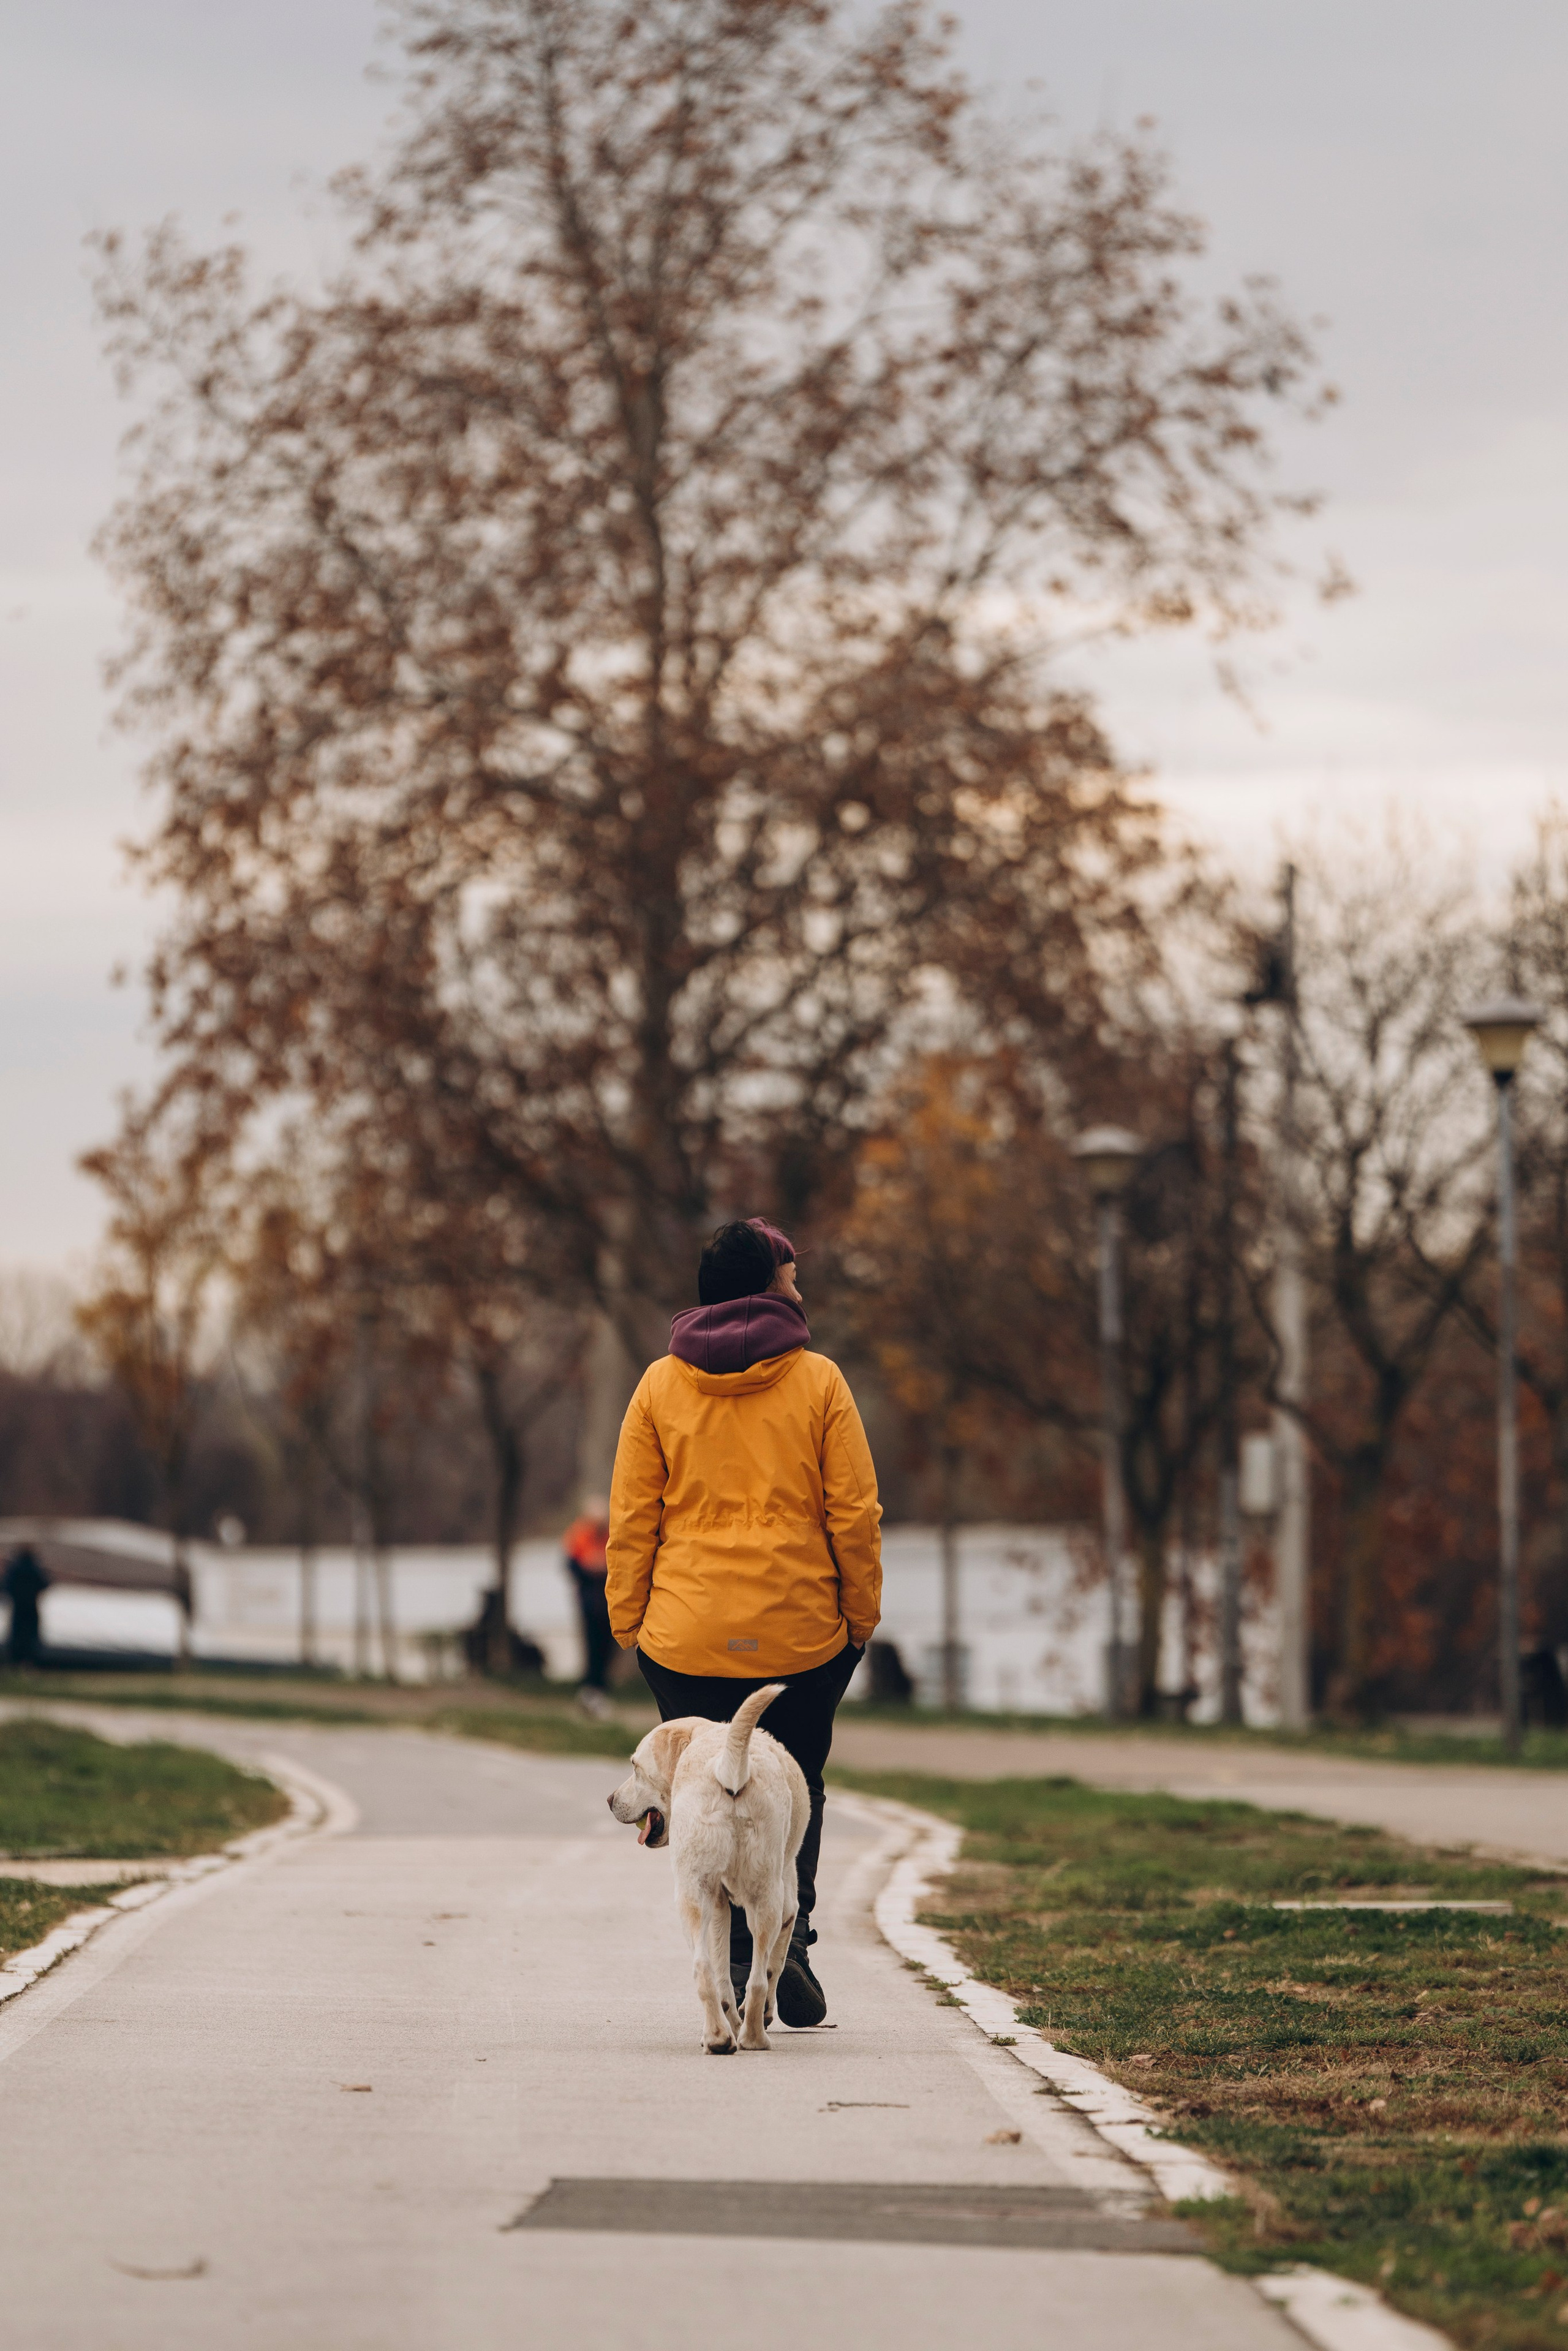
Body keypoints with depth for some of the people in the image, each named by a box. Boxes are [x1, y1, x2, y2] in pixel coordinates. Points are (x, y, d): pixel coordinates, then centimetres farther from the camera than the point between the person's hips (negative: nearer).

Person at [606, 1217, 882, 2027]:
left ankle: (737, 1957, -2)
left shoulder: (660, 1386, 2)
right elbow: (855, 1512, -3)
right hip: (801, 1632, 0)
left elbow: (632, 1518, 1)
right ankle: (790, 1928, -6)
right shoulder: (817, 1383, -2)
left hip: (688, 1636, 1)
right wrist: (861, 1618, 6)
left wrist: (628, 1624, 7)